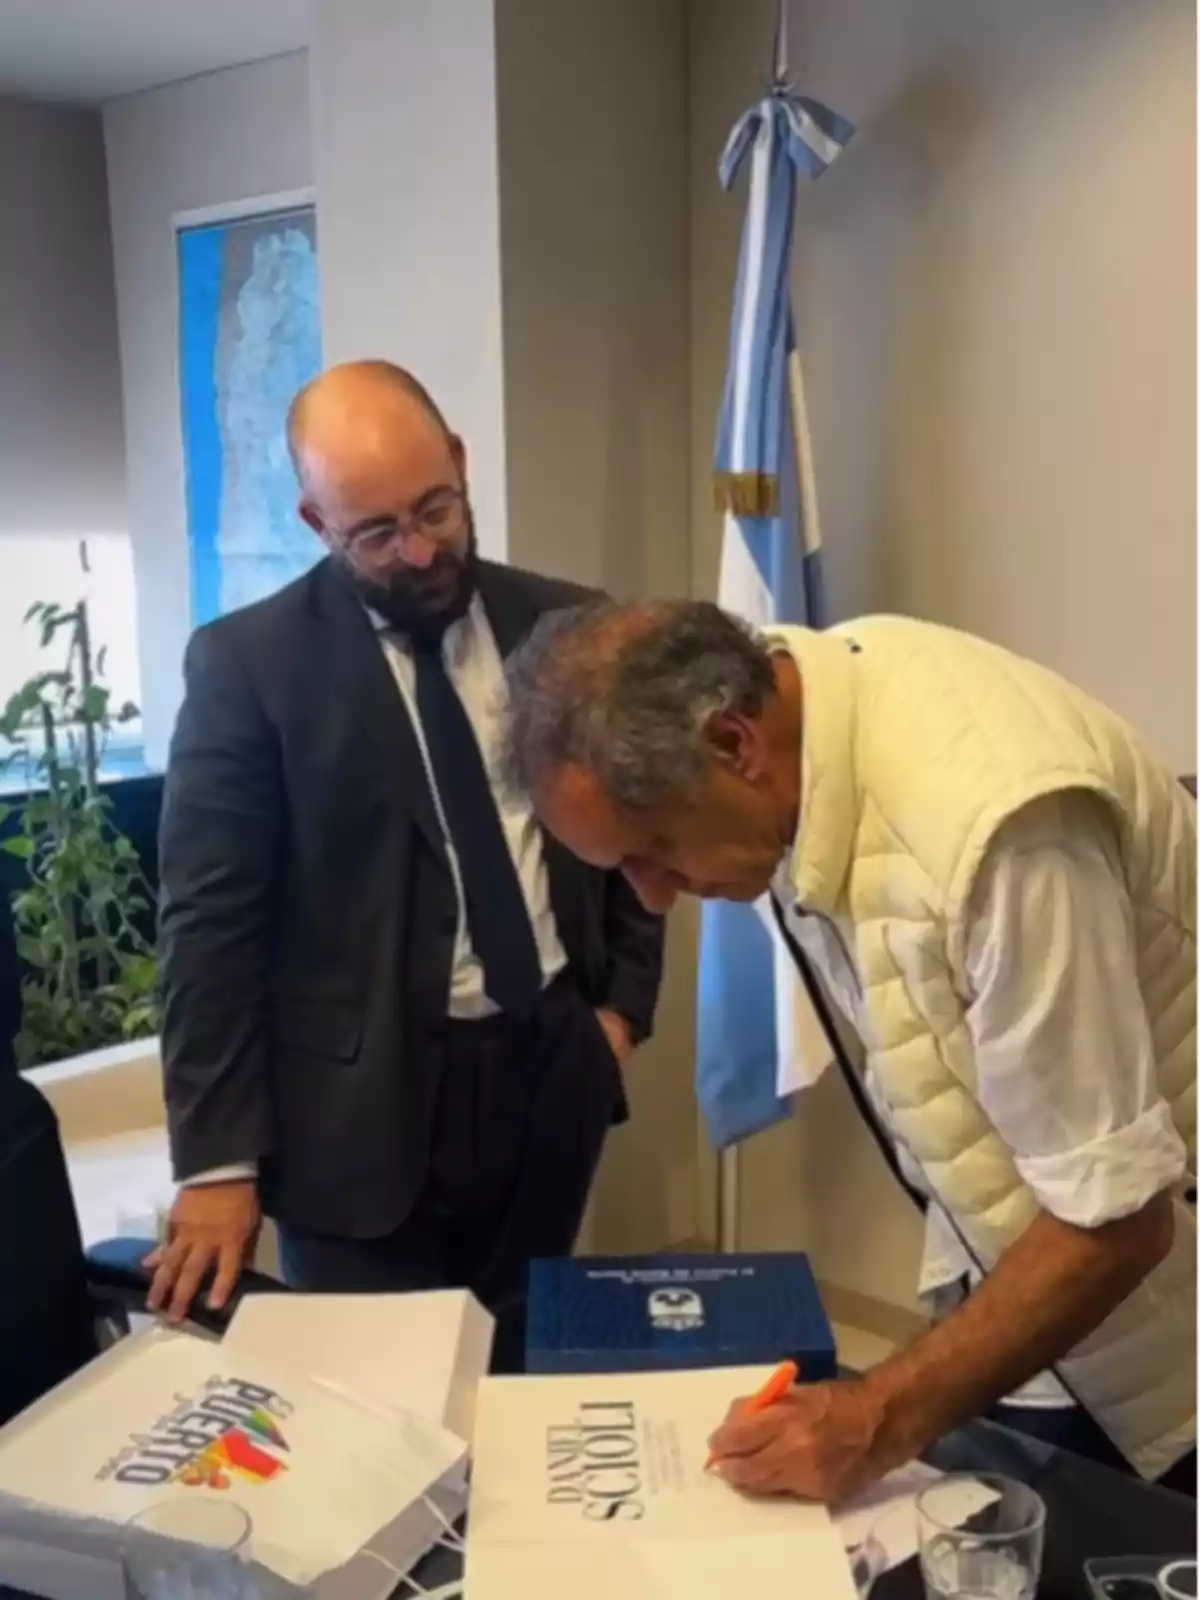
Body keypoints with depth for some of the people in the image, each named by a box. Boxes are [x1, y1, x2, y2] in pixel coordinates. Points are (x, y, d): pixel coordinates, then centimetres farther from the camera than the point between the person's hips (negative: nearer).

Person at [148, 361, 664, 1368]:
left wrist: (624, 1001, 5)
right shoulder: (248, 663, -8)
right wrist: (219, 1159, -10)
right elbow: (211, 923, -8)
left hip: (553, 1074, 3)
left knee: (524, 1379, 14)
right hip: (362, 1100, -3)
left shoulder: (566, 626, 3)